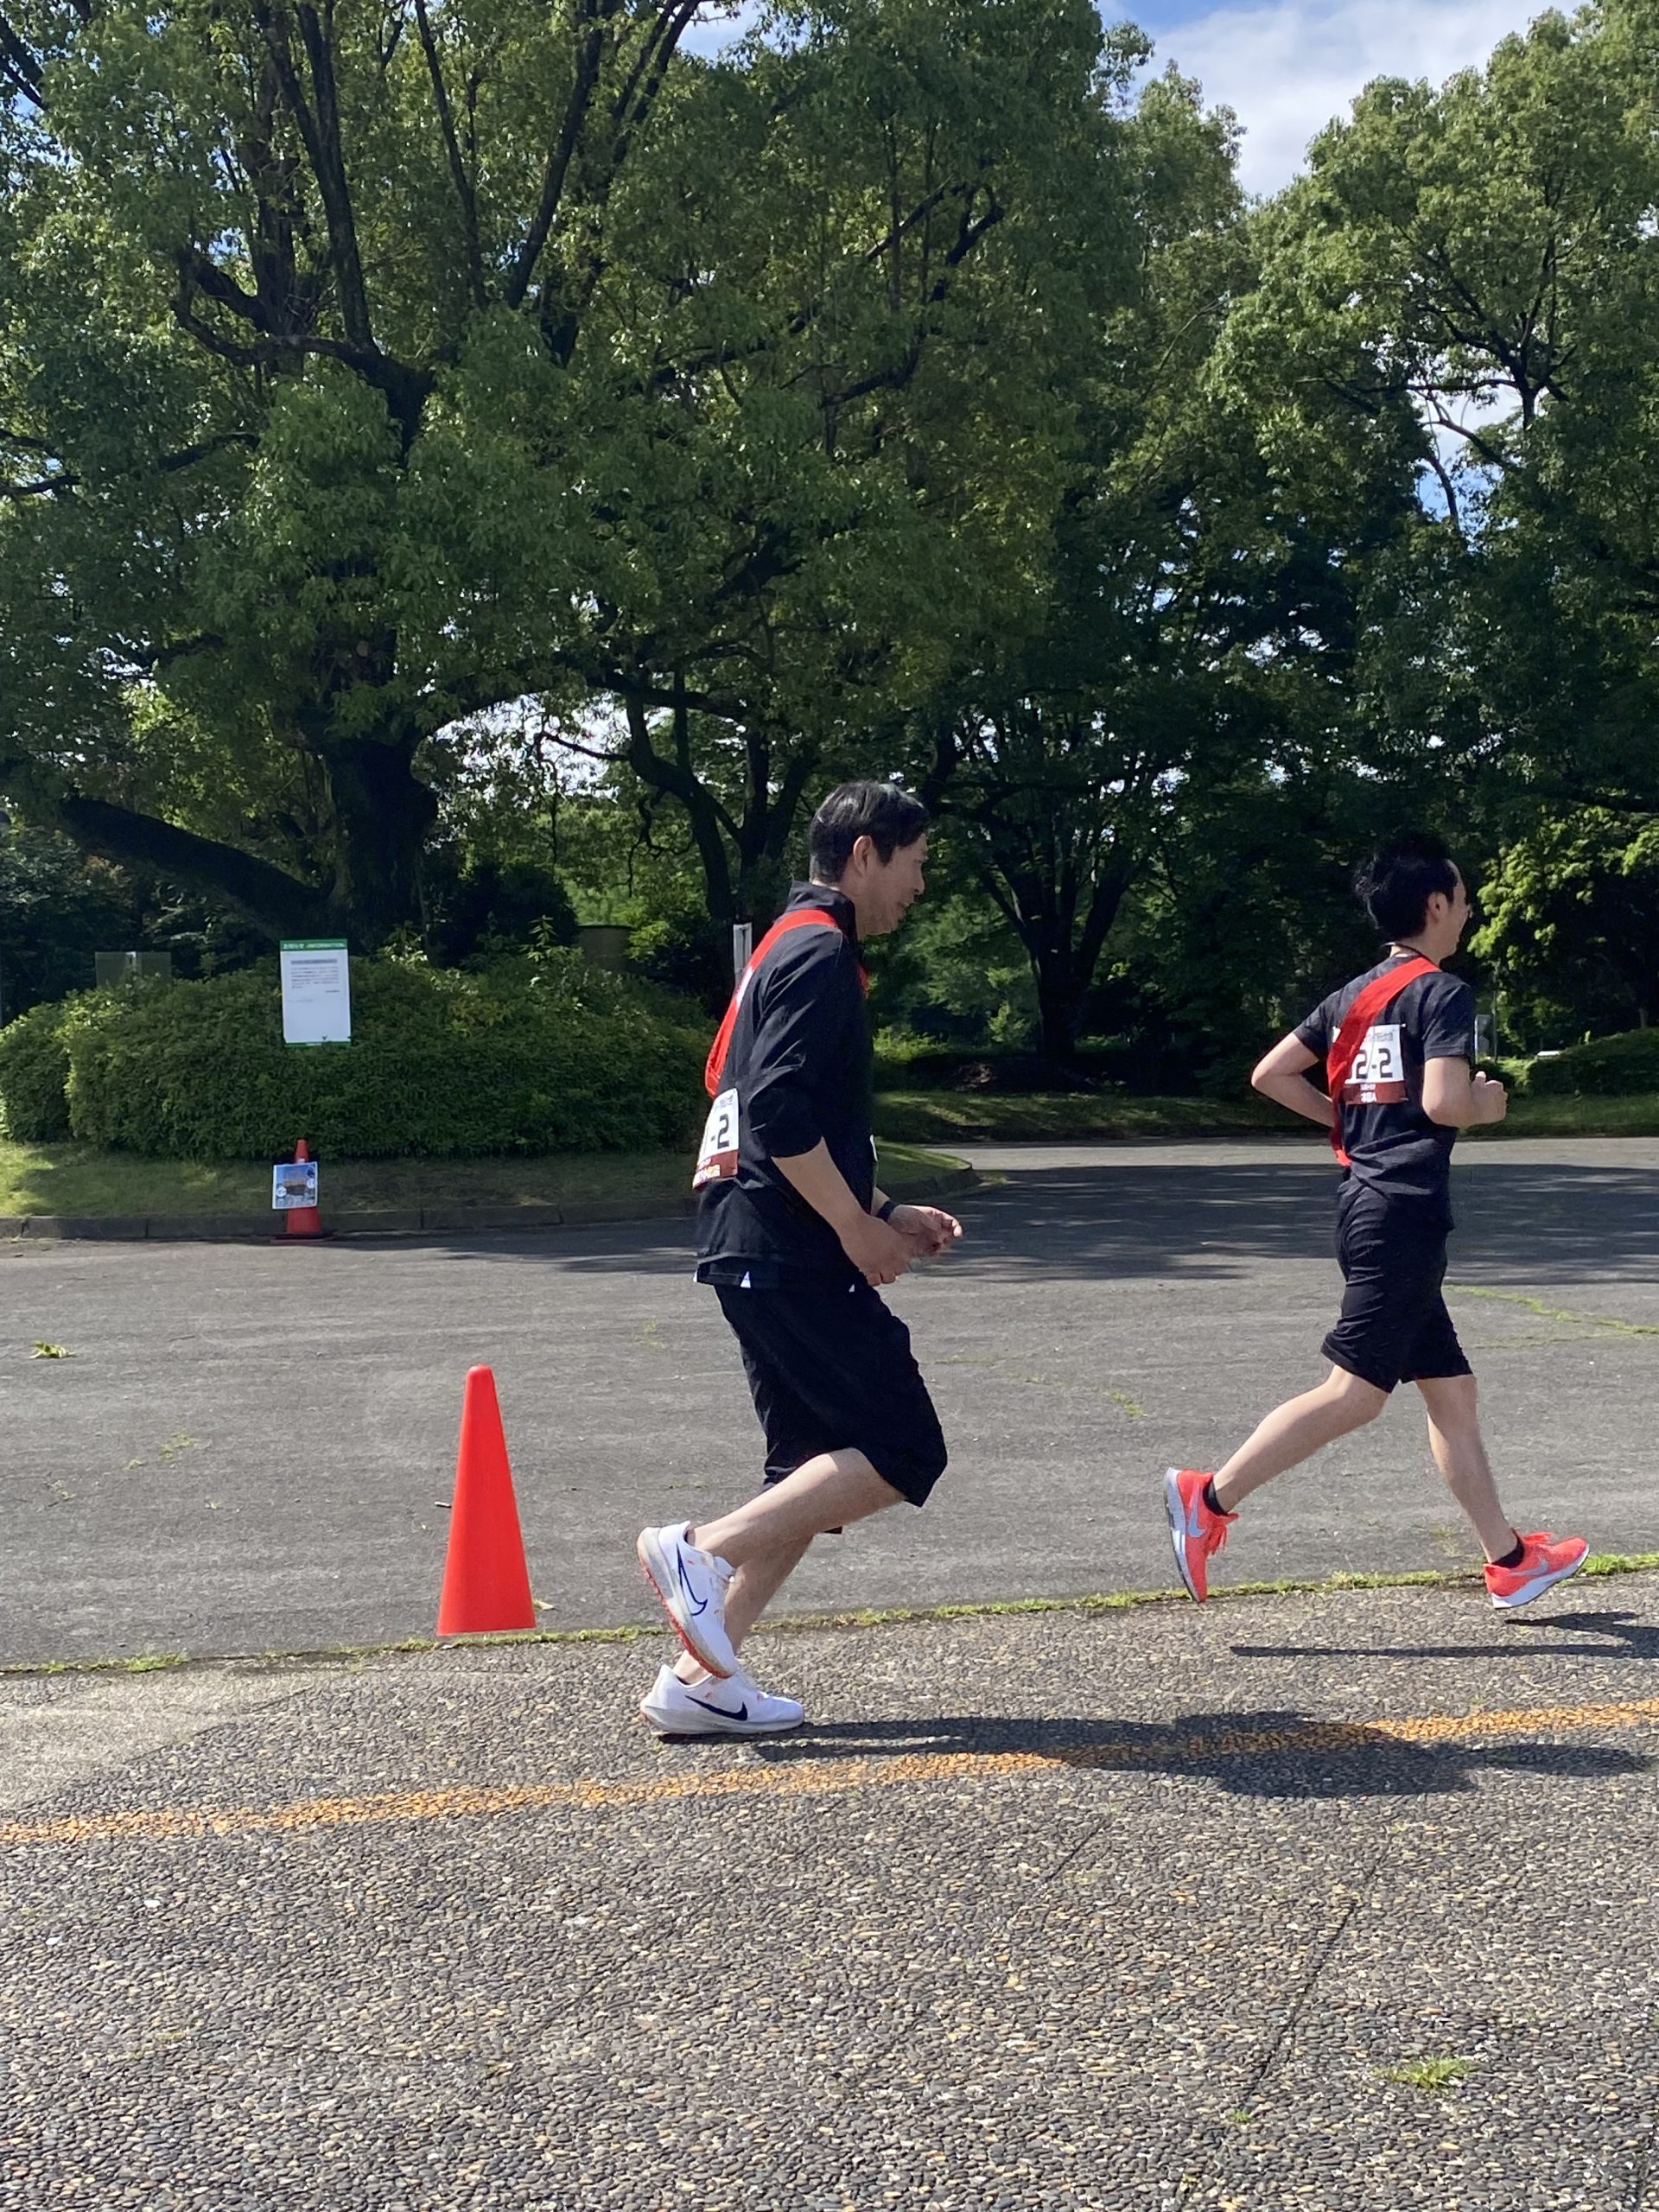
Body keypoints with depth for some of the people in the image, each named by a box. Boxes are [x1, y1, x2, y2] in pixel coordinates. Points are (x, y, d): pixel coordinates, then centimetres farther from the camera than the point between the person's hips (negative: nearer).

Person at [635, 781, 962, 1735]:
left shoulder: (792, 949, 22)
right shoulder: (822, 952, -10)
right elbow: (781, 1115, -22)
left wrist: (883, 1212, 22)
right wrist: (858, 1229, -15)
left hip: (760, 1253, 10)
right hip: (793, 1257, -10)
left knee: (818, 1474, 12)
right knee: (905, 1452, -7)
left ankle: (702, 1680, 9)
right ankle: (703, 1549, -11)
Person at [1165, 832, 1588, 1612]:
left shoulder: (1355, 994, 13)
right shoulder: (1442, 992, -10)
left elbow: (1270, 1074, 12)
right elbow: (1442, 1103, -22)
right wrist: (1488, 1104, -1)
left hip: (1363, 1199, 10)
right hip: (1405, 1213, -10)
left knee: (1450, 1386, 13)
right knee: (1355, 1392, -9)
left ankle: (1510, 1560, 19)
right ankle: (1211, 1496, -12)